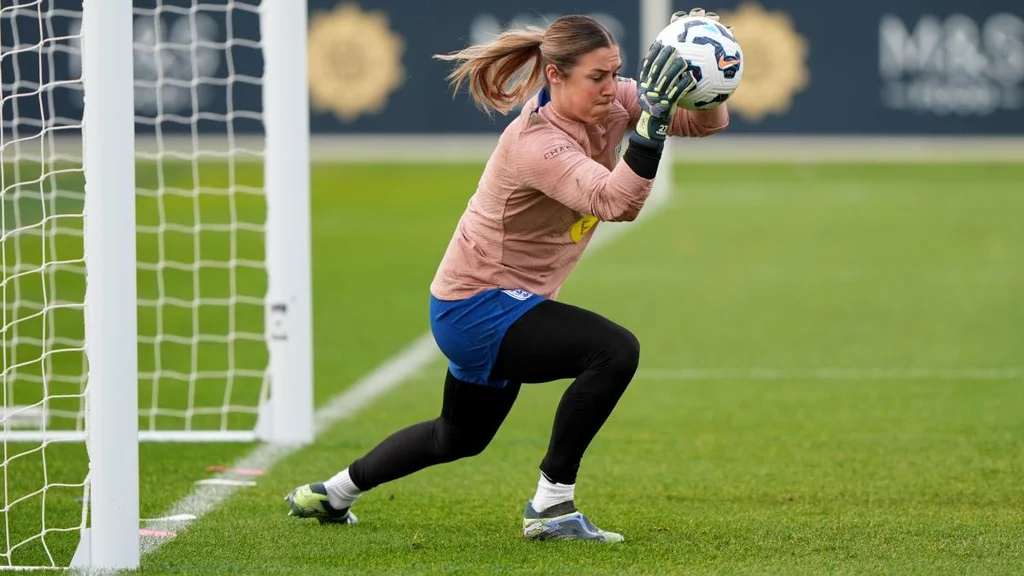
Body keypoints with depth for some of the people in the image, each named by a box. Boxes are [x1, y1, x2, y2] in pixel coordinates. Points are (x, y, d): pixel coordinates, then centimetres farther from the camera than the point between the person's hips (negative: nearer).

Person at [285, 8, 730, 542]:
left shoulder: (609, 104, -8)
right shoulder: (535, 143, -31)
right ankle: (550, 507, -18)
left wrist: (704, 82, -27)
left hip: (496, 305, 10)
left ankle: (329, 494, 47)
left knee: (461, 437, 28)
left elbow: (707, 121, -6)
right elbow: (615, 202, -46)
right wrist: (652, 117, -55)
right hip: (475, 309, -10)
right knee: (614, 350, -29)